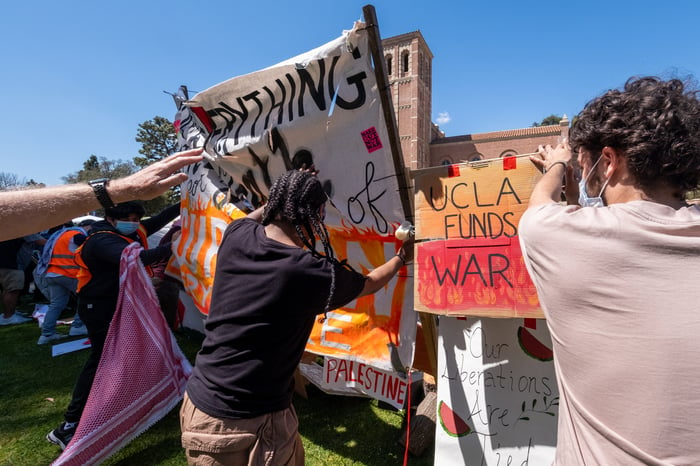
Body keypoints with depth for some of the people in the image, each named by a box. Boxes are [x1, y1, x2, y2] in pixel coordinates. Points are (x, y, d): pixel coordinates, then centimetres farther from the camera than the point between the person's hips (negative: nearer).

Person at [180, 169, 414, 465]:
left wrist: (285, 195, 27)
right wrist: (402, 257, 22)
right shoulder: (316, 273, -19)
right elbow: (370, 283, 4)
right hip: (253, 423, -5)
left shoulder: (236, 237, -8)